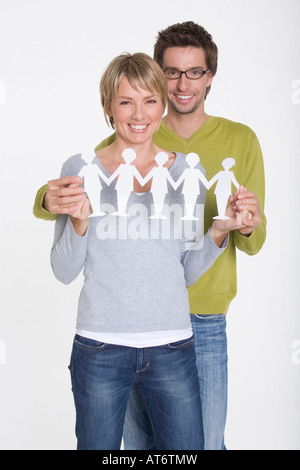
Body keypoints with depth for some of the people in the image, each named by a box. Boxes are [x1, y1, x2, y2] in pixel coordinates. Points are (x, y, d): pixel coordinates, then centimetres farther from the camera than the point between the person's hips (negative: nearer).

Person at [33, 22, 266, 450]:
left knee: (204, 442, 6)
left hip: (204, 322, -1)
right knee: (138, 442, 14)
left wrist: (249, 225, -22)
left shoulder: (240, 141, 1)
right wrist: (51, 200, -27)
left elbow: (251, 245, 2)